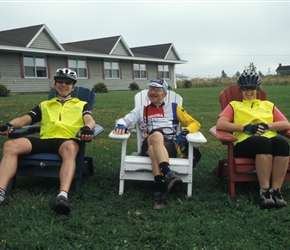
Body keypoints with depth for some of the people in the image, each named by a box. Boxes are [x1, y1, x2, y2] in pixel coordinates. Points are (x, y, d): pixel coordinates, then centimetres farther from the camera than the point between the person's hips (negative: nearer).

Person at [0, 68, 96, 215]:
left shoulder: (81, 105, 26)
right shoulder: (44, 105, 31)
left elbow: (90, 121, 6)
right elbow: (25, 119, 19)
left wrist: (87, 128, -21)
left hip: (67, 140, -3)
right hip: (45, 139, 3)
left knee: (70, 148, -42)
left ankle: (63, 196, -57)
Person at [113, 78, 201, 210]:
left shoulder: (174, 108, 23)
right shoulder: (141, 110, 27)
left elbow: (195, 123, 20)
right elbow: (124, 120, 14)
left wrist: (185, 132, -4)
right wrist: (121, 125, -13)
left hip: (169, 146, 0)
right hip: (148, 147, 1)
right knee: (156, 135, -37)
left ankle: (159, 190, -54)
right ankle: (169, 175, -57)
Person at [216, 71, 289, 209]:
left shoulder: (268, 105, 32)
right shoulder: (234, 105, 25)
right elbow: (220, 124, 6)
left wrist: (267, 126, -2)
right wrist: (245, 128, -5)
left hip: (270, 139, 3)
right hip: (245, 142, -2)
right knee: (263, 141, -38)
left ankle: (276, 190, -33)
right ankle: (265, 191, -36)